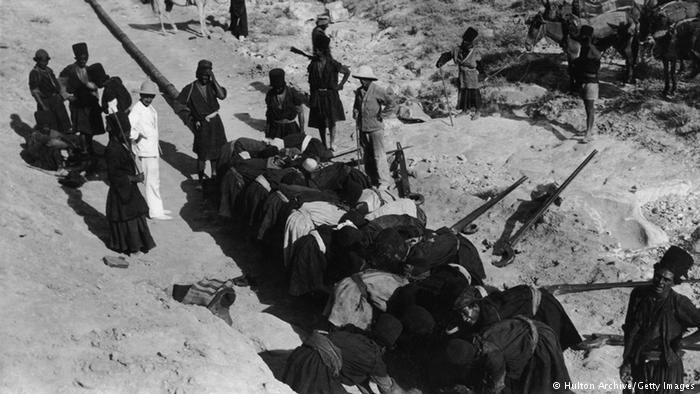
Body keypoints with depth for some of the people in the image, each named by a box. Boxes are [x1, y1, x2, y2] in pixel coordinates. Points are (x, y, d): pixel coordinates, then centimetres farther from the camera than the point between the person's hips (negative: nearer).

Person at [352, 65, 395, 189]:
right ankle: (372, 180, 22)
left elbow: (391, 101, -4)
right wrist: (355, 112, 5)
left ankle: (384, 181, 0)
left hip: (375, 128, -6)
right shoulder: (359, 91, 10)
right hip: (363, 128, 7)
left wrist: (382, 114, -6)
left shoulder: (377, 90, -9)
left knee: (379, 155, -6)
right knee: (367, 156, 12)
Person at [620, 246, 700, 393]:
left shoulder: (678, 303, -15)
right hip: (639, 365, 4)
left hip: (666, 366, -4)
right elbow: (630, 330, 6)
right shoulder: (638, 294, -3)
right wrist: (626, 362, 7)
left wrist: (685, 341, -17)